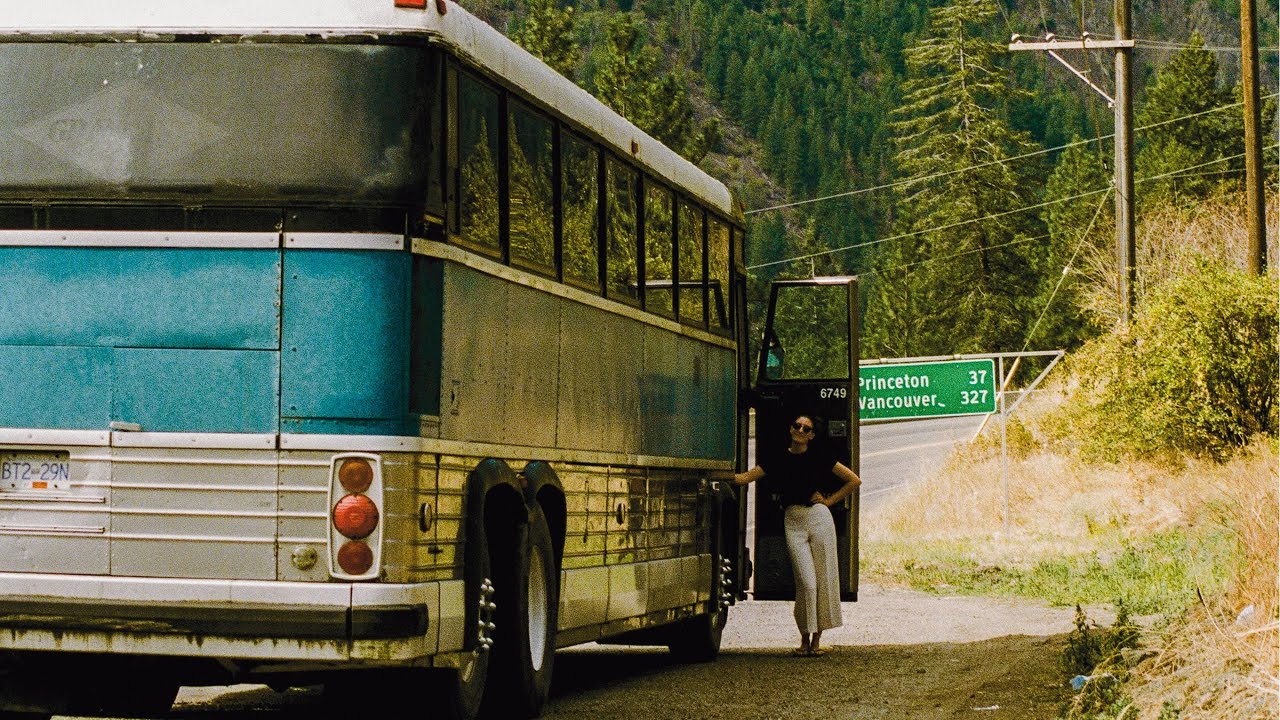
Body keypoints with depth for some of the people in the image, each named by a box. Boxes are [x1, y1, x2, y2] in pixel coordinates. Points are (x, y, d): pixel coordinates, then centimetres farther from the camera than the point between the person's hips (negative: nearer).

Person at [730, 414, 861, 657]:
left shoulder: (820, 457, 5)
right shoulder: (779, 461, 8)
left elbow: (854, 480, 9)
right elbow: (744, 478, 6)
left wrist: (829, 500, 4)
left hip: (819, 518, 0)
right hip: (793, 521, 0)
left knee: (823, 580, -1)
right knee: (806, 582, -9)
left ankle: (817, 639, 9)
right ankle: (804, 638, 4)